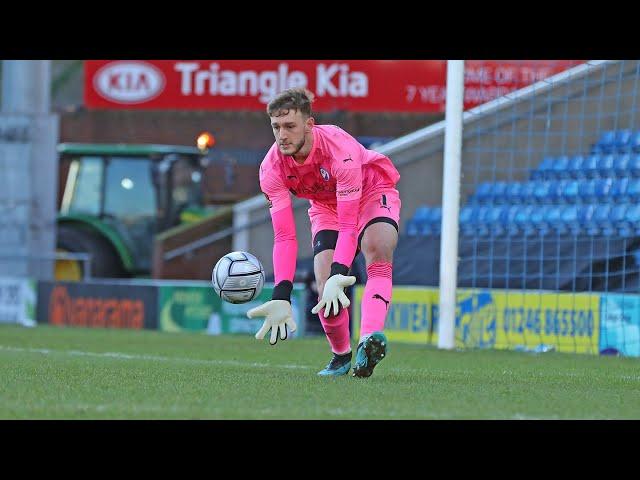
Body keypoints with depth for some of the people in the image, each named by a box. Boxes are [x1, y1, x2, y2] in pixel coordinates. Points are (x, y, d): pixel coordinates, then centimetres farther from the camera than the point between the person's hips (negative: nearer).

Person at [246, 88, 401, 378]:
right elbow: (284, 237, -28)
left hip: (372, 192, -4)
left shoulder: (339, 149, -39)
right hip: (325, 206, 4)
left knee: (379, 248, -35)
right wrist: (281, 297, -39)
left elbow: (349, 224, -40)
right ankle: (341, 356, 10)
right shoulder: (272, 167, -26)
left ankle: (371, 337, -52)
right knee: (325, 287, -16)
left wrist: (338, 276, -54)